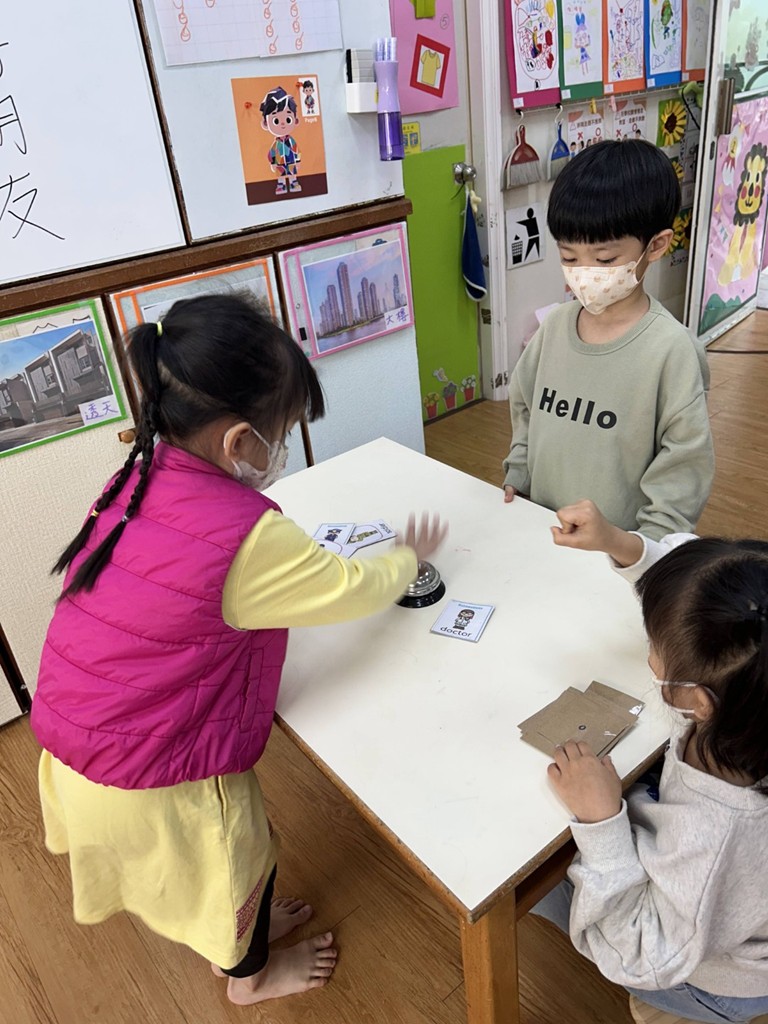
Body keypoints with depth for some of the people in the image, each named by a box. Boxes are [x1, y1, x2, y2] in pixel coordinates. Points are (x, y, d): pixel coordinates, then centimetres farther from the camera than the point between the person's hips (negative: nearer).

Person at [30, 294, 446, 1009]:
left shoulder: (136, 483, -9)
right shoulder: (247, 535, -31)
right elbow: (356, 590, -15)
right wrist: (410, 555, 4)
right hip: (154, 784, -7)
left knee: (229, 847, 32)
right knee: (240, 857, 25)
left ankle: (245, 925, 62)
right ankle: (252, 974, 55)